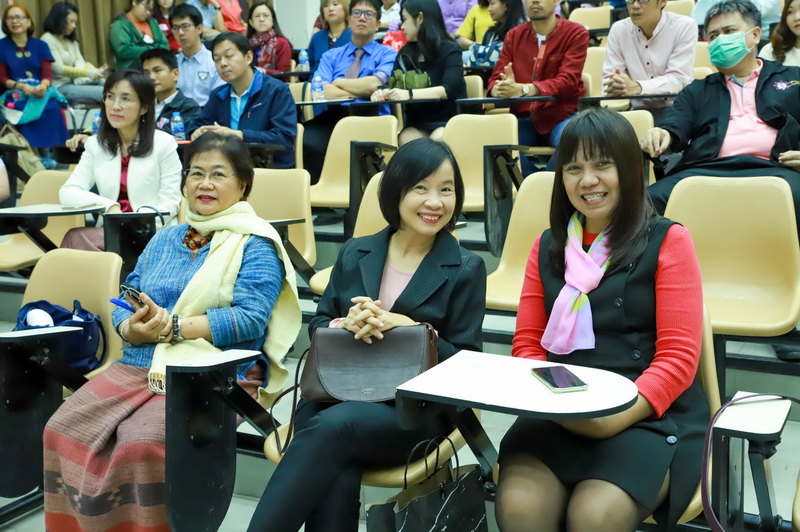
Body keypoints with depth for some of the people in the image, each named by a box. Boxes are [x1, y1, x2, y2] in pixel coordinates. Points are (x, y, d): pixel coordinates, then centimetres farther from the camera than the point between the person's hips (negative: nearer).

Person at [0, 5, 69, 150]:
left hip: (40, 93, 1)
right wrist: (20, 86, -18)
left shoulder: (40, 45, 12)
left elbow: (47, 74, 3)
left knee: (53, 109, -30)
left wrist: (43, 86, -22)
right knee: (22, 110, -34)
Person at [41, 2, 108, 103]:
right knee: (104, 93, -27)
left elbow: (80, 63, 7)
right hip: (58, 87, -8)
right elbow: (59, 69, -16)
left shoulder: (71, 40, 20)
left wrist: (95, 71, -17)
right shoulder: (48, 40, -7)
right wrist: (89, 73, -22)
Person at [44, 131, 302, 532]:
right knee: (63, 431, -16)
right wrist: (132, 329, -9)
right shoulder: (164, 240, 20)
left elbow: (250, 318, -12)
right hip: (138, 366, 6)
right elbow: (123, 303, 15)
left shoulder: (254, 245, 1)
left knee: (141, 441, -30)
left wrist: (174, 327, -18)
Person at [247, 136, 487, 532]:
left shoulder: (466, 270, 4)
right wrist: (346, 324, -10)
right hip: (336, 393, 3)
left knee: (331, 427, -34)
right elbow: (318, 326, 14)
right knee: (335, 477, -32)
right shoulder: (354, 253, 14)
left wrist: (407, 326, -17)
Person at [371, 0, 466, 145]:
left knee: (437, 141, -35)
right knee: (406, 141, -31)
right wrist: (382, 93, -21)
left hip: (449, 120, -3)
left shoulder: (449, 50, -3)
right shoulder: (404, 54, 13)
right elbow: (393, 85, 5)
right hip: (417, 124, 3)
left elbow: (449, 88, -18)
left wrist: (410, 94, -32)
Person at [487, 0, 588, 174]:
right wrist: (499, 89, -22)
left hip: (560, 115, -3)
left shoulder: (575, 33, -2)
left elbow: (568, 81, -14)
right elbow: (496, 78, 6)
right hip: (523, 117, 3)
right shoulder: (513, 36, 11)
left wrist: (523, 89, -31)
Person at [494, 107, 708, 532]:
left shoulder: (667, 241, 3)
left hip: (649, 414, -3)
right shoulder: (548, 245, 16)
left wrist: (615, 418, -18)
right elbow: (528, 343, 14)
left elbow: (678, 357, -3)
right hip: (557, 413, 3)